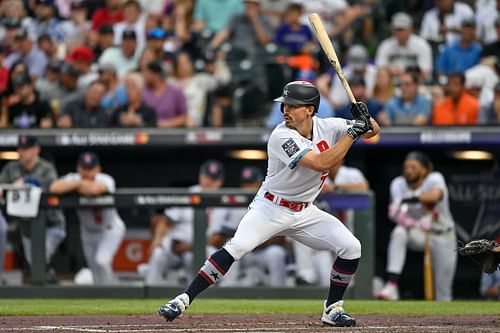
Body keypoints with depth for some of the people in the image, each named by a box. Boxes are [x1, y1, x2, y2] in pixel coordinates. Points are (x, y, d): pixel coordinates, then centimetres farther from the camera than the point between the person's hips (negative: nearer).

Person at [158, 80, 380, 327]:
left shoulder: (327, 127, -5)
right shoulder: (281, 137, -22)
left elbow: (372, 131, 4)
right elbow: (322, 163, -32)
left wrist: (364, 119, -19)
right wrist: (352, 132, -28)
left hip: (305, 212, 5)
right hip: (270, 208, -5)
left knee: (351, 247, -9)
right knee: (236, 247, -26)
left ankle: (332, 309, 7)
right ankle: (184, 300, -23)